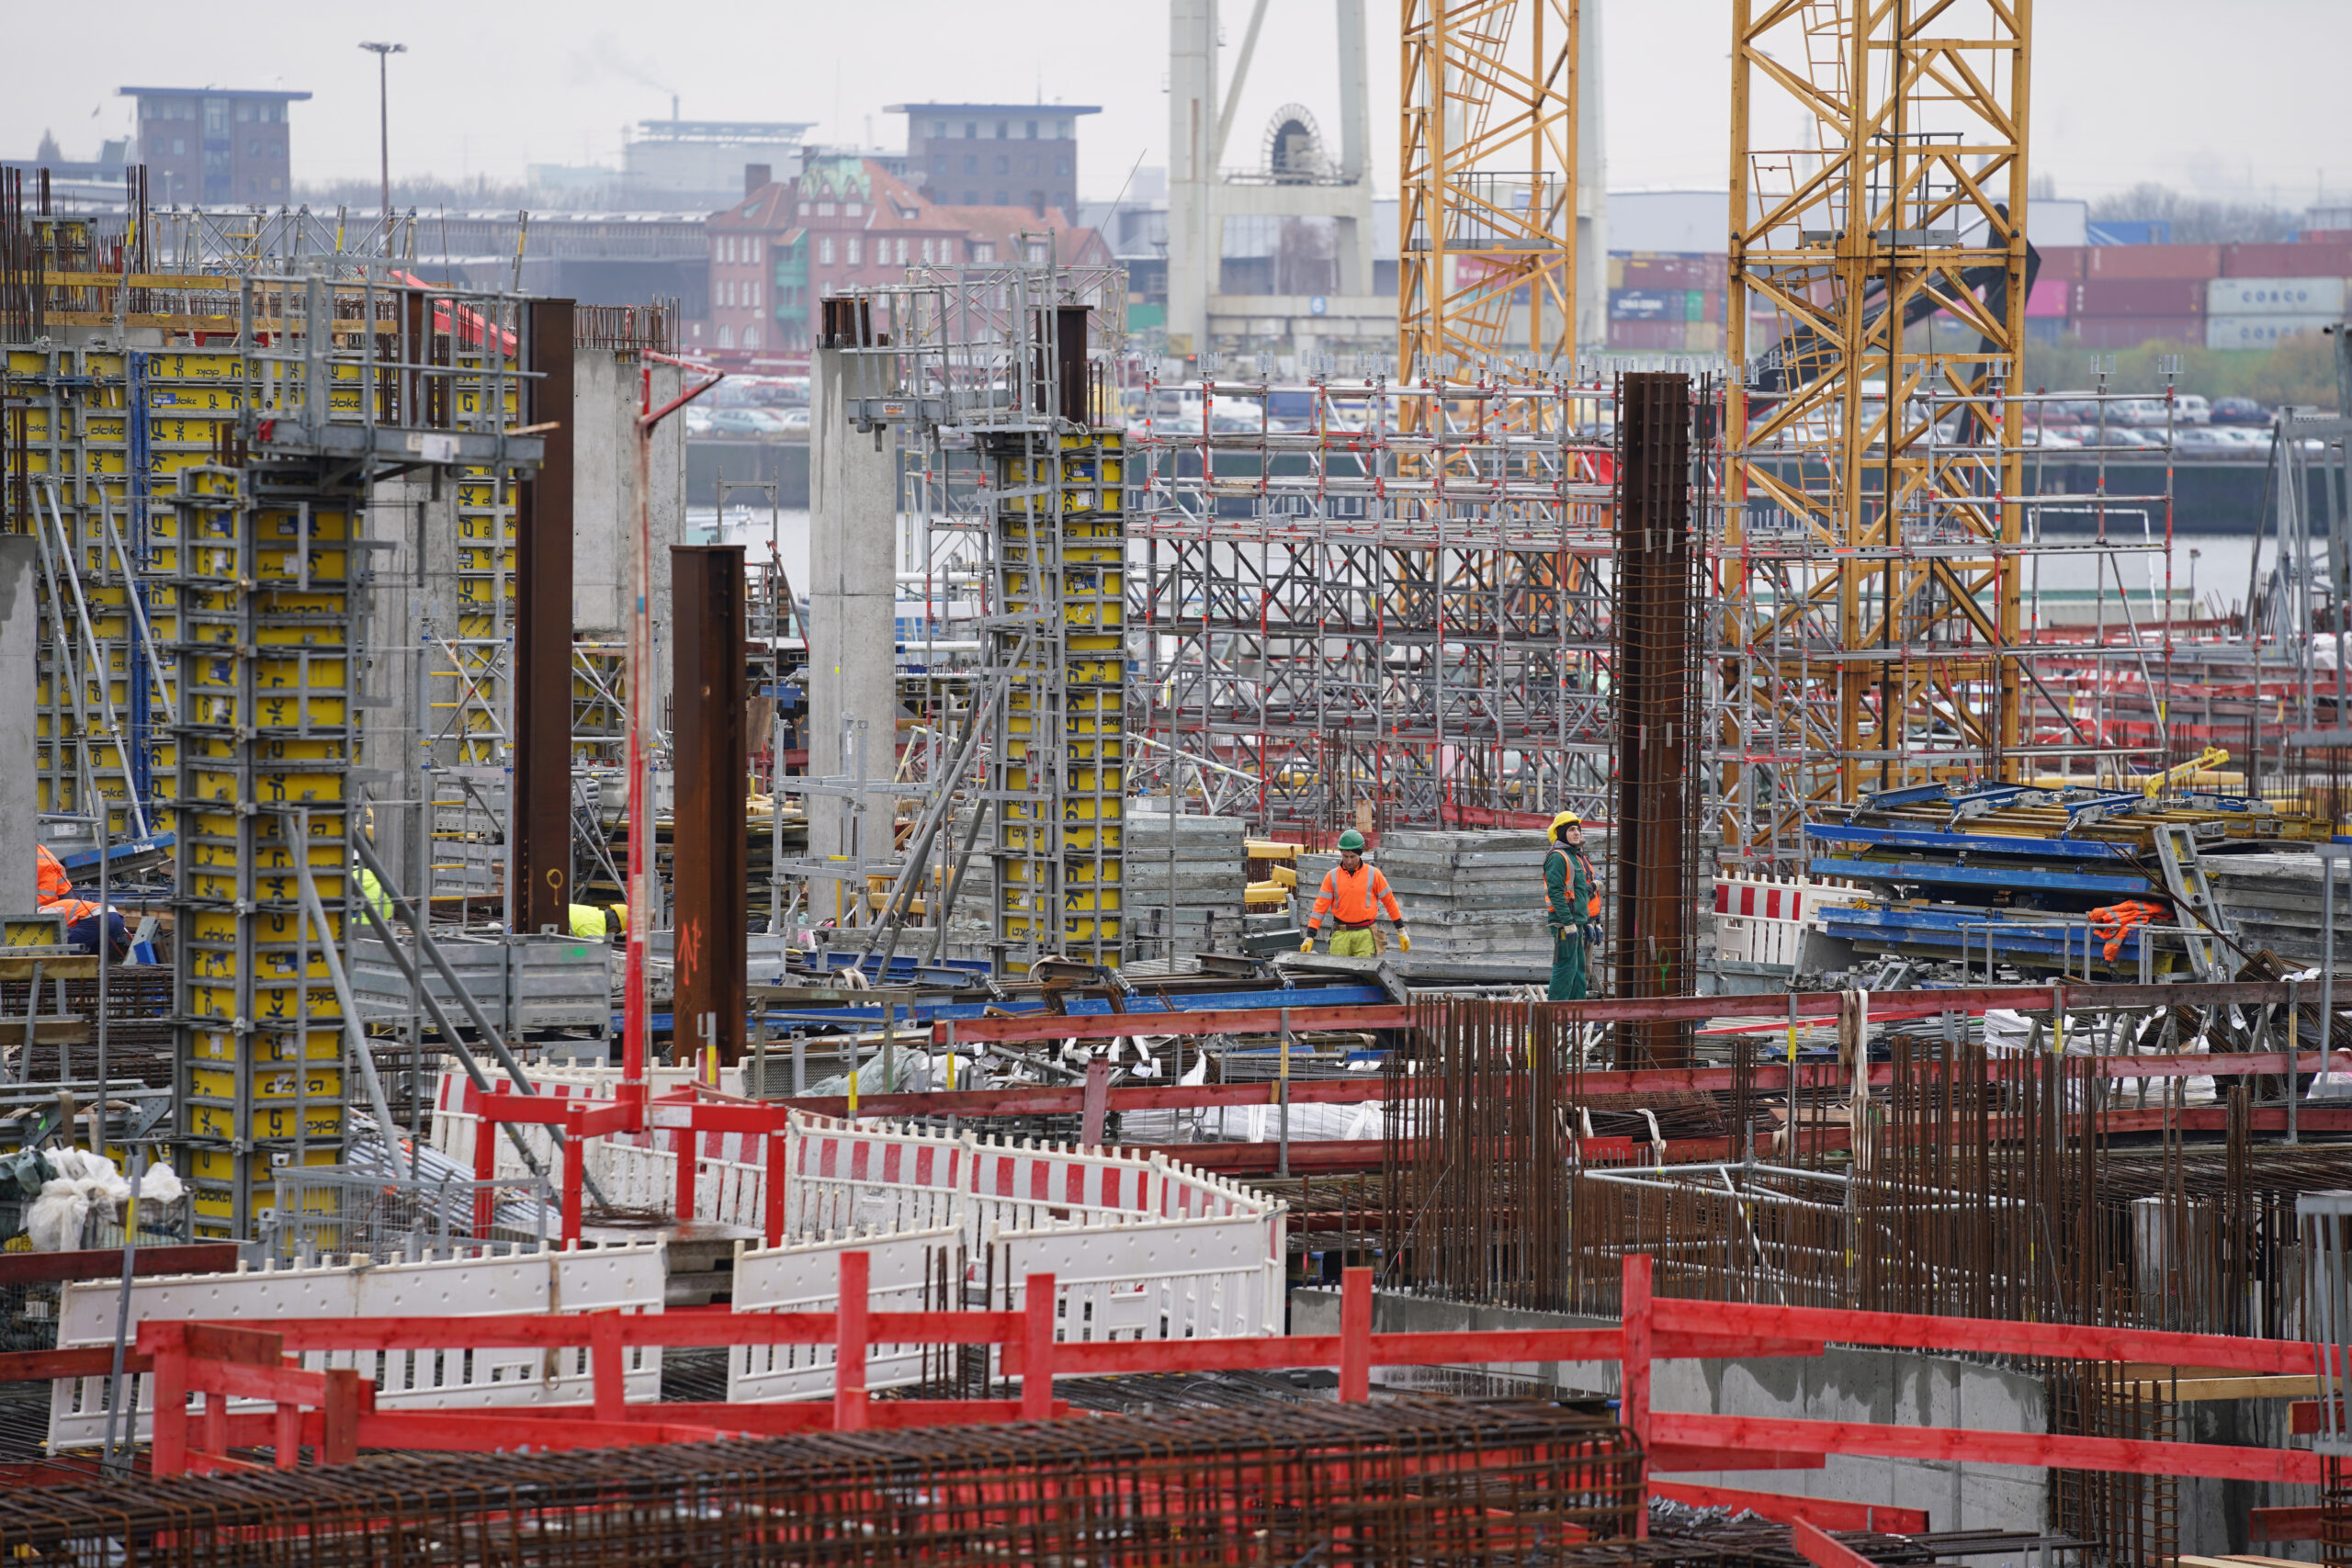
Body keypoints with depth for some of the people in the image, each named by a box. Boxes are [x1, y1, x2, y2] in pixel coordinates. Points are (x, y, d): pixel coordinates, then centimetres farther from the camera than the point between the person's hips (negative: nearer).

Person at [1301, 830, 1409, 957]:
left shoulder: (1373, 874, 3)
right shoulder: (1332, 876, 5)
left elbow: (1389, 901, 10)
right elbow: (1320, 907, 4)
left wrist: (1401, 931, 12)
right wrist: (1309, 937, -2)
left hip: (1365, 936, -2)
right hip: (1341, 936, 2)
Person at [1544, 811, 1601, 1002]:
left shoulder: (1577, 857, 19)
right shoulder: (1557, 857, -12)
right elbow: (1555, 893, -19)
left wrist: (1588, 923, 23)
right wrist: (1568, 923, -24)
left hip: (1576, 921, 10)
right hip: (1563, 922, -10)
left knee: (1579, 966, 12)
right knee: (1566, 965, -11)